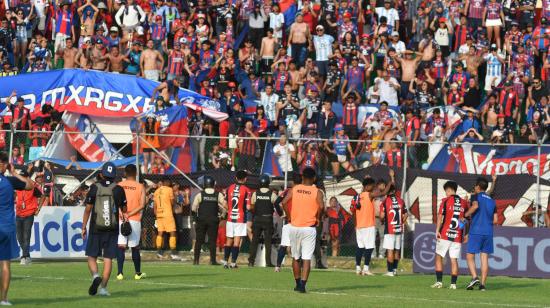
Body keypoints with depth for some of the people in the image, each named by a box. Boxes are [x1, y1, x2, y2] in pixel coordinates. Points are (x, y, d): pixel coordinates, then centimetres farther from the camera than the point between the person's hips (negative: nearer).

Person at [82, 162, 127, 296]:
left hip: (96, 229, -1)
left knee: (92, 256, 9)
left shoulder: (94, 188, -4)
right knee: (108, 258, 5)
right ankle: (103, 287, 0)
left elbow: (88, 209, -2)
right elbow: (124, 210, 10)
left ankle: (95, 275, -18)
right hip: (113, 229, 1)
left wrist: (84, 227, 5)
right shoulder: (118, 189, 0)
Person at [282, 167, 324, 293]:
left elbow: (284, 202, -10)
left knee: (296, 257, 16)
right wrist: (317, 219, -1)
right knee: (307, 258, -3)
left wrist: (289, 216, 2)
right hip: (309, 228, -3)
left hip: (294, 227, 3)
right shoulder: (317, 192, -3)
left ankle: (298, 283, 24)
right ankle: (302, 284, -14)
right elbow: (321, 206, -19)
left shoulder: (294, 189, 3)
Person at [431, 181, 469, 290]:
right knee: (454, 259, 5)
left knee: (439, 257, 7)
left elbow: (440, 216, -10)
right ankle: (453, 283, 1)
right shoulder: (464, 203, 8)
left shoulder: (445, 201, -3)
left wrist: (437, 230, -8)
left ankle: (439, 281, 1)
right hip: (458, 236, 3)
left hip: (445, 235, -3)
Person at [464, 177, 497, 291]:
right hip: (488, 232, 5)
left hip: (476, 231, -5)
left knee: (470, 256, 2)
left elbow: (475, 205, -22)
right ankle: (482, 284, -1)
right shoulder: (492, 201, 17)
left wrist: (466, 215, -8)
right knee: (485, 258, 4)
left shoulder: (476, 196, 1)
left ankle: (475, 277, -17)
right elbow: (495, 220, 12)